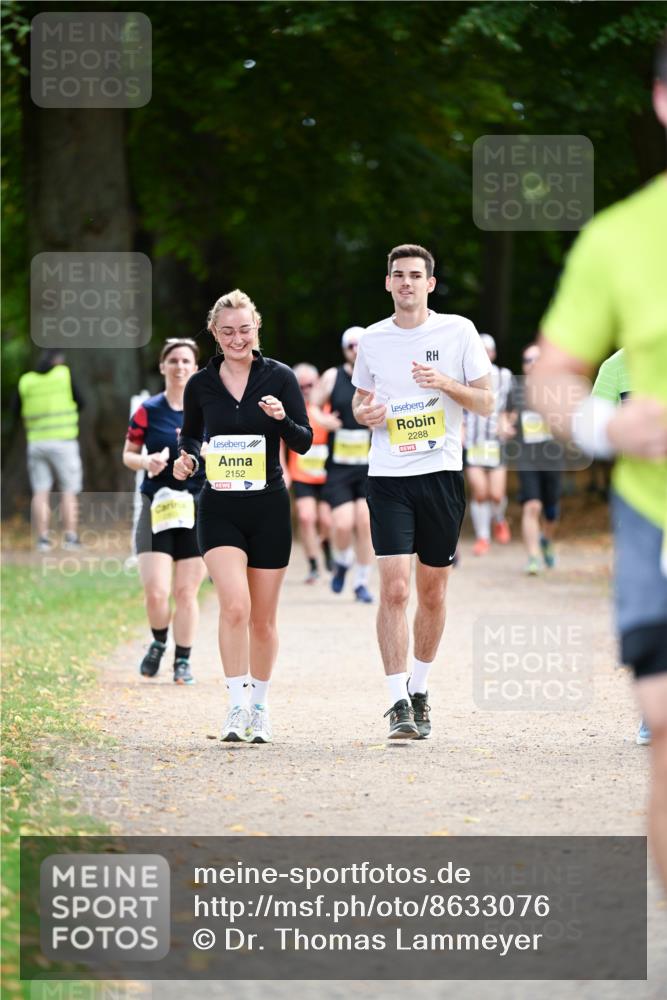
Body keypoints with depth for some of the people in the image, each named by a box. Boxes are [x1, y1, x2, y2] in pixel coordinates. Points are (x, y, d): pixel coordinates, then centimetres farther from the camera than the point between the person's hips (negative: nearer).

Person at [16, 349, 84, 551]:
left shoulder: (26, 381, 5)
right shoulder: (64, 375, -3)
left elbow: (17, 409, 14)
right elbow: (80, 404, 4)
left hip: (36, 442, 2)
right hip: (63, 442, -2)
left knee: (40, 493, 3)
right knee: (69, 492, 3)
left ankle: (43, 538, -4)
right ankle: (71, 538, -3)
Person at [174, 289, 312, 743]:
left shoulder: (279, 377, -2)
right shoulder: (200, 384, 2)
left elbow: (304, 442, -3)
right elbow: (190, 434, 18)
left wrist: (283, 419, -23)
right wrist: (188, 458, -4)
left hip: (269, 506, 0)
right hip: (220, 509, 0)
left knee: (263, 617, 8)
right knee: (235, 605, -19)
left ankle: (260, 707, 24)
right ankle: (237, 706, -13)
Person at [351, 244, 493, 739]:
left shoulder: (458, 331, 1)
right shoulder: (373, 339, 7)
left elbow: (486, 403, 3)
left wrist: (447, 384, -15)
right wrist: (365, 413, -2)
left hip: (442, 473, 0)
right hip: (388, 477, 0)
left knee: (433, 592, 7)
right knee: (394, 589, -12)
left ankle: (420, 690, 25)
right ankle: (398, 702, -11)